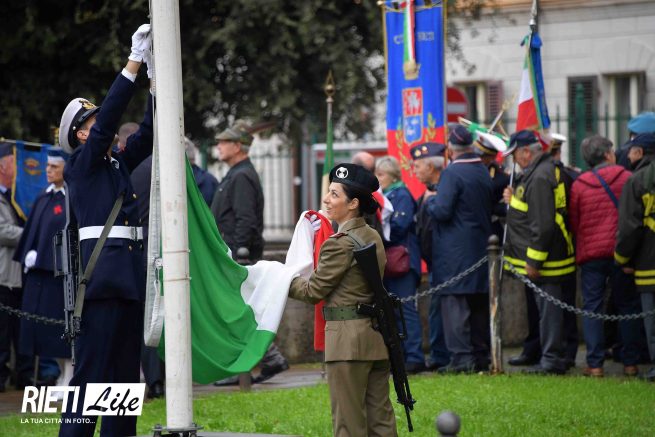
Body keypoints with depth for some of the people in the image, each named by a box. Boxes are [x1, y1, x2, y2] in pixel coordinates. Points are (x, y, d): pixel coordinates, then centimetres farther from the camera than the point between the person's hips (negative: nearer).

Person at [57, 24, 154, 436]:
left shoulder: (119, 162, 19)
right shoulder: (81, 165, -2)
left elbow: (149, 132, 15)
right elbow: (109, 117, -11)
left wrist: (157, 72, 7)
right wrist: (135, 62, -13)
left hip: (130, 277, 8)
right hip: (102, 274, -8)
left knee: (125, 371, 8)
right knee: (91, 371, -10)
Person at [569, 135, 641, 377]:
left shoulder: (578, 185, 0)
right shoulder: (626, 178, -3)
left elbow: (573, 222, 6)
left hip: (590, 252, 0)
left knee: (592, 308, 4)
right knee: (627, 306, 9)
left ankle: (595, 364, 0)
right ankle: (630, 363, 9)